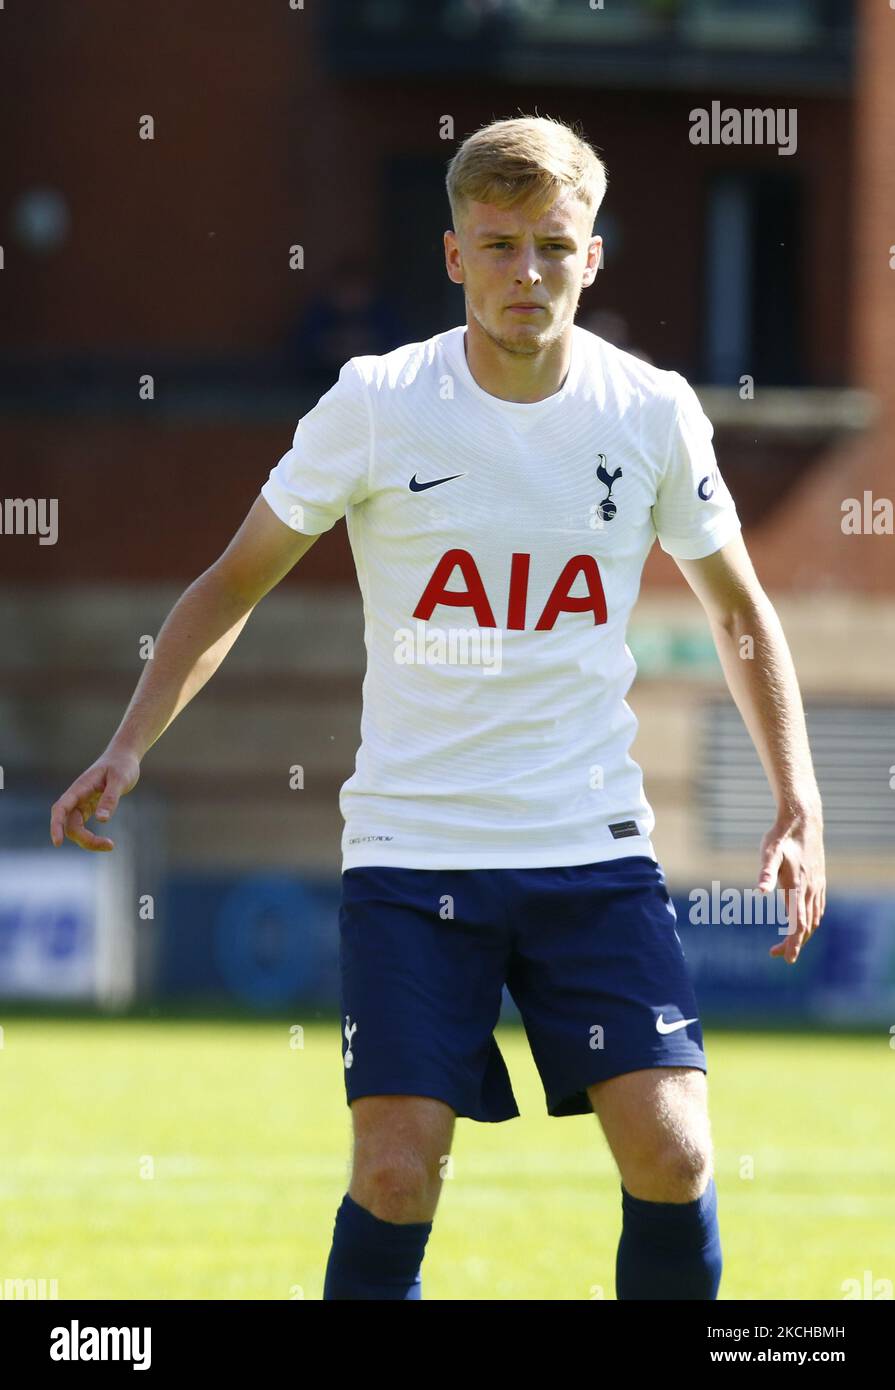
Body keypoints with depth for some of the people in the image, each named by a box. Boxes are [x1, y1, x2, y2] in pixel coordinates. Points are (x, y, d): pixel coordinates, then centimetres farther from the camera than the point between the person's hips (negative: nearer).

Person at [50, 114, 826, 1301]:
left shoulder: (652, 413, 0)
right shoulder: (377, 404, -5)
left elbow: (737, 605, 15)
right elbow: (236, 582, 6)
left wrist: (798, 803, 6)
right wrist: (131, 746, -6)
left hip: (594, 846, 1)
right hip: (410, 845, -1)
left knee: (670, 1157, -11)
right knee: (396, 1171, -12)